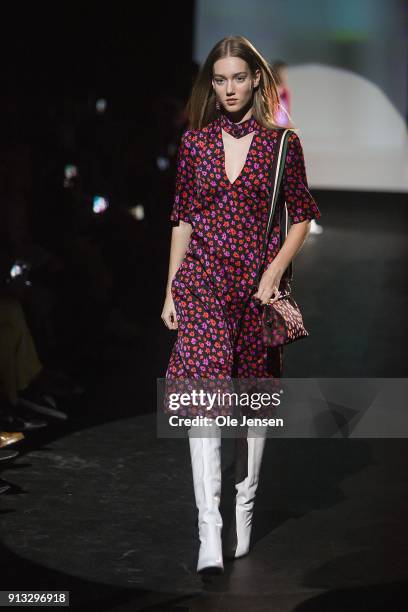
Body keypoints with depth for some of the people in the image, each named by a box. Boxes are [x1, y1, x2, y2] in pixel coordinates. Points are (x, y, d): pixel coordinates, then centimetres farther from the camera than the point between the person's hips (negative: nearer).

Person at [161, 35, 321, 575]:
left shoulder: (282, 143, 0)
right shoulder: (195, 142, 5)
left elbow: (303, 216, 5)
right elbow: (183, 220, 10)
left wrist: (275, 271, -8)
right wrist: (171, 289, 8)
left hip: (257, 284, 0)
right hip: (202, 282, 0)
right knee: (204, 392, -12)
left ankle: (244, 511, 26)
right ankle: (210, 531, -13)